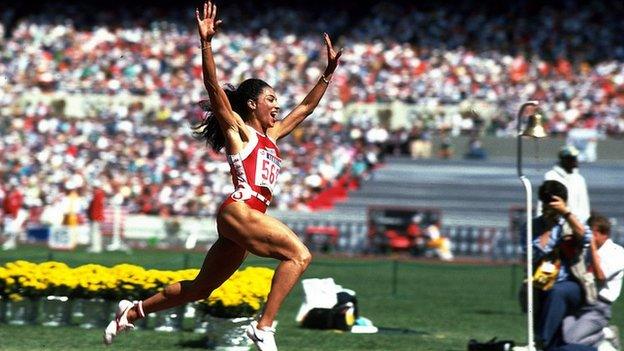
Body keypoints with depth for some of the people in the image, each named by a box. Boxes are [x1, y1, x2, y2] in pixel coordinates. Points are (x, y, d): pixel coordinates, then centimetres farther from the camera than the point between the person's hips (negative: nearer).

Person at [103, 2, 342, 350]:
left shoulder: (271, 135, 24)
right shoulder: (237, 129, 4)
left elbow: (305, 107, 32)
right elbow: (214, 87, -9)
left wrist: (330, 70, 28)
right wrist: (206, 43, -19)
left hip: (250, 216, 8)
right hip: (239, 210, -8)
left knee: (200, 288, 13)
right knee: (299, 254, -22)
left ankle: (133, 311, 25)